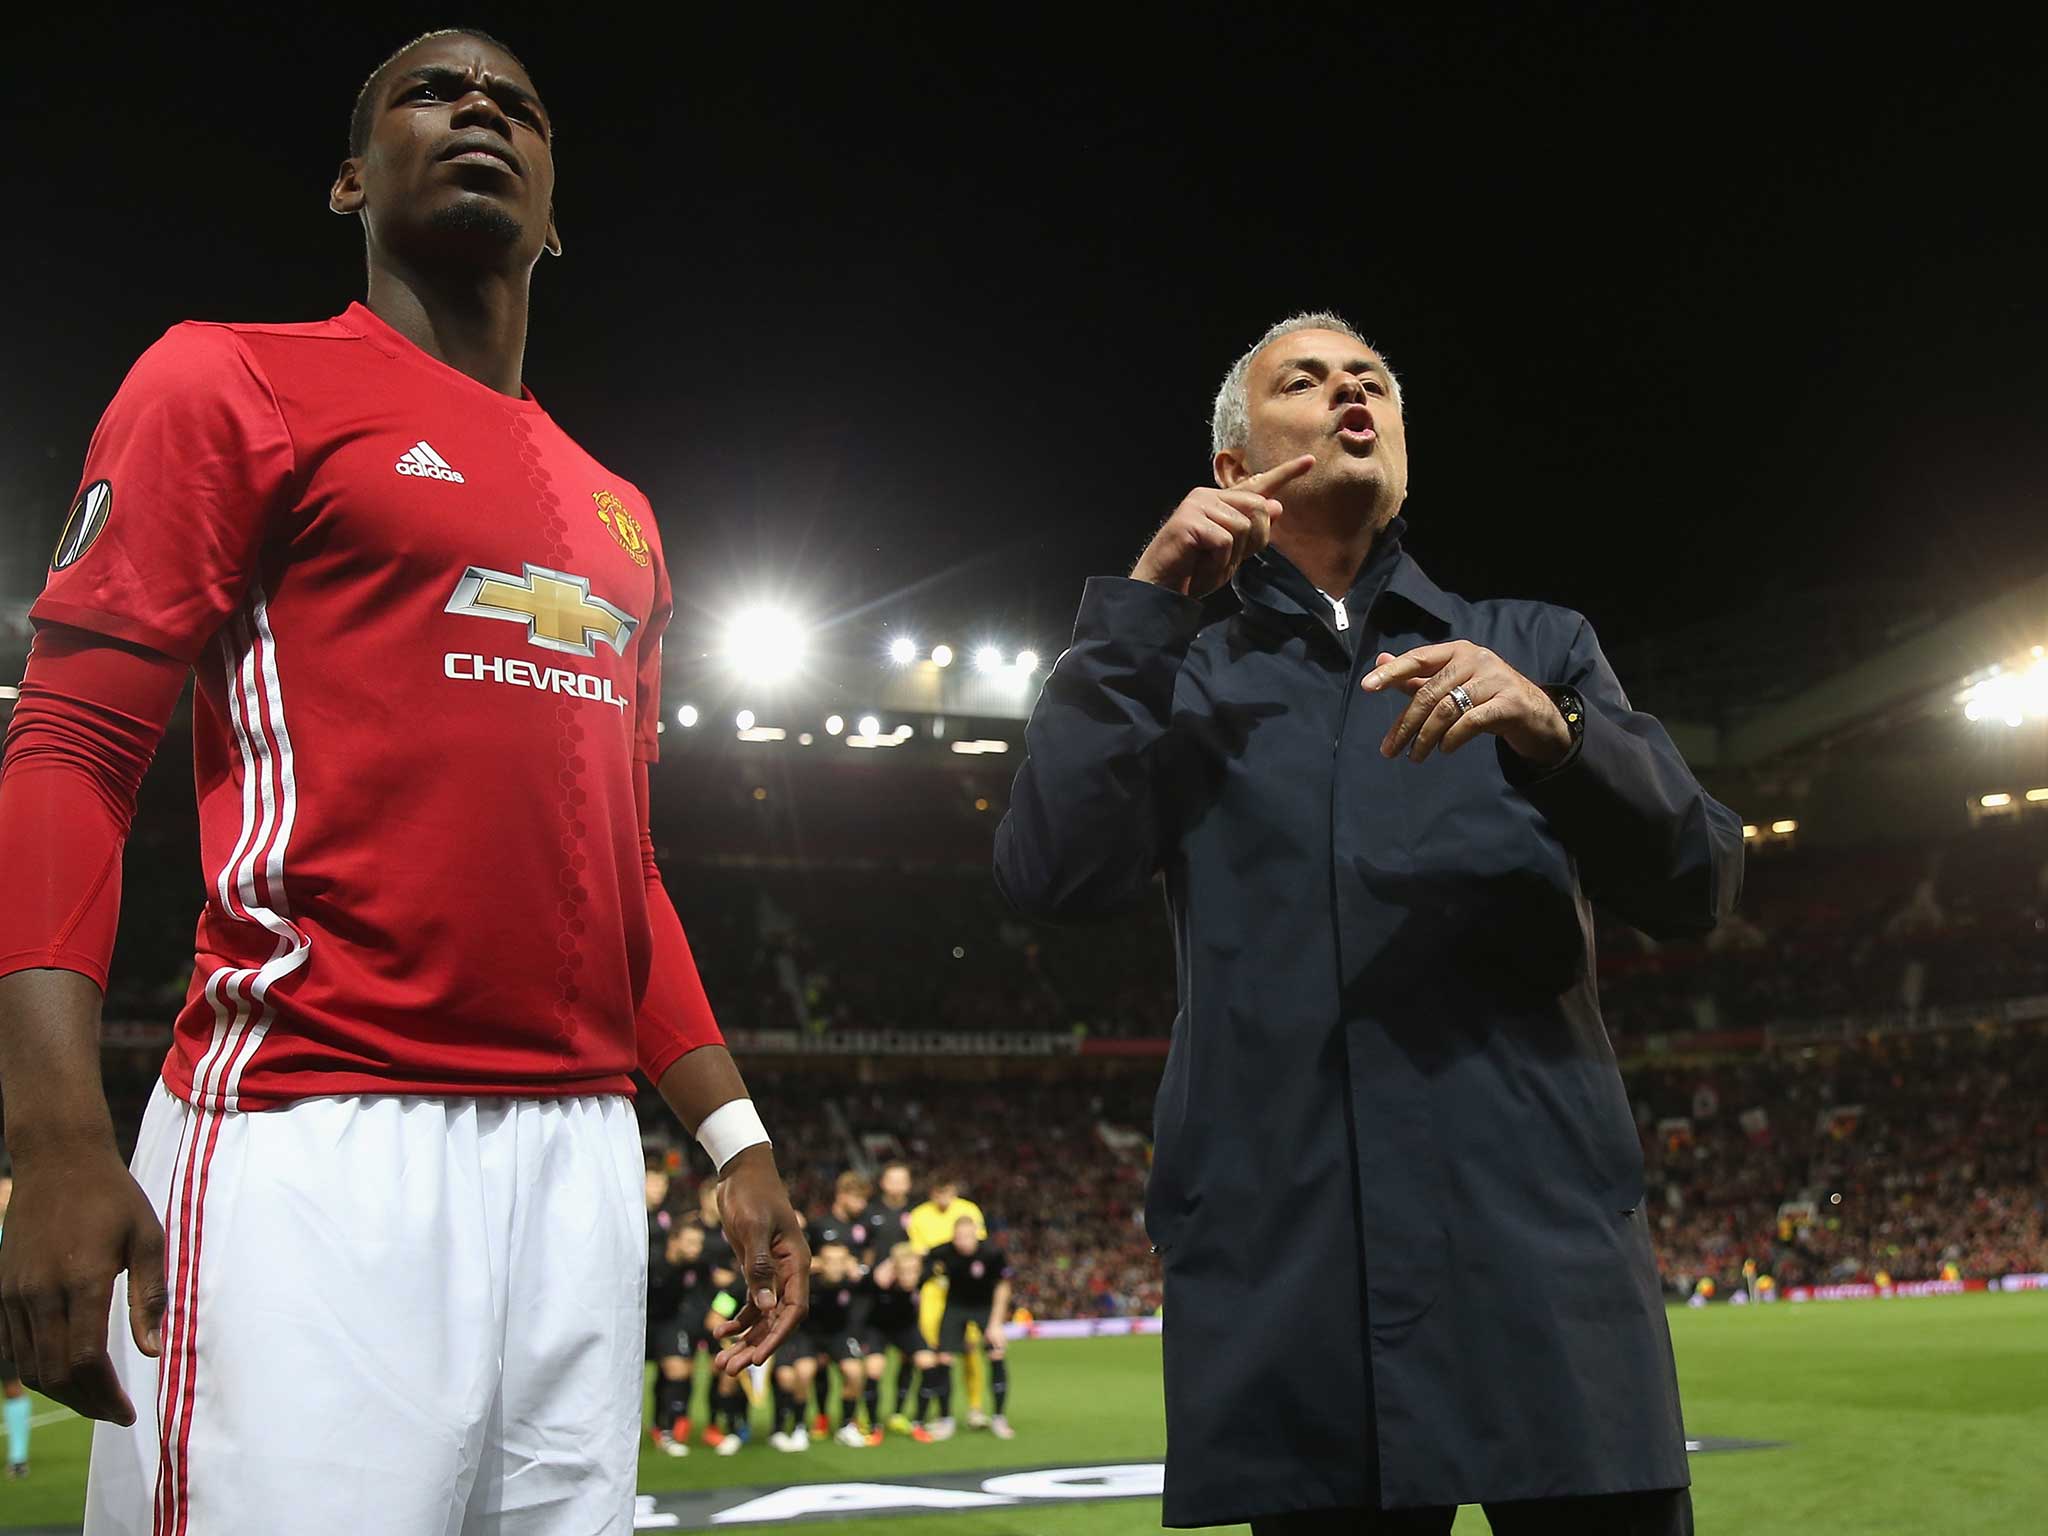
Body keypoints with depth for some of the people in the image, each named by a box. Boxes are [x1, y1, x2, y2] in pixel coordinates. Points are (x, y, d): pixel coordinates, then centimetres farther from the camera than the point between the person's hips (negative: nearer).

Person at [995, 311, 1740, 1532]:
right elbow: (1050, 874, -3)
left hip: (1543, 1239, 1)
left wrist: (1551, 733, -13)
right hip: (1292, 1273, 0)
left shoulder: (1535, 649, 16)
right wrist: (1146, 605, -3)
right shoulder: (1178, 677, 14)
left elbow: (1698, 886, 5)